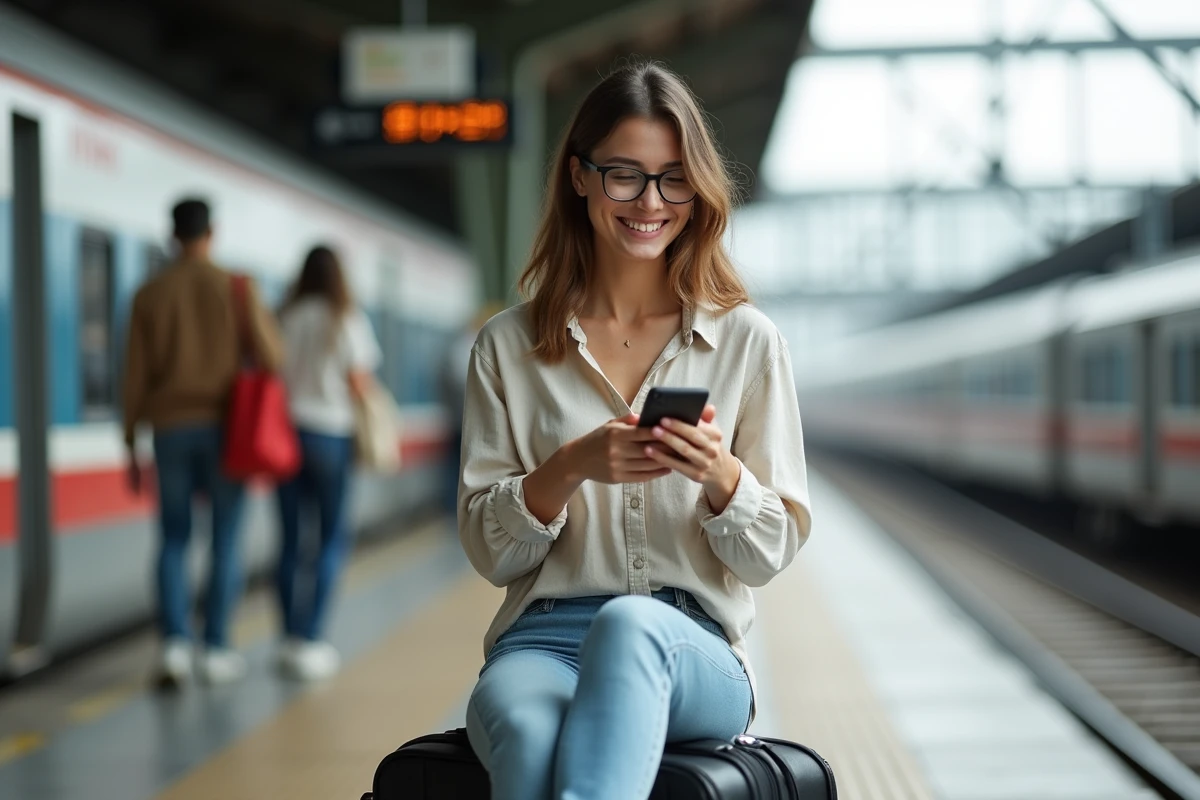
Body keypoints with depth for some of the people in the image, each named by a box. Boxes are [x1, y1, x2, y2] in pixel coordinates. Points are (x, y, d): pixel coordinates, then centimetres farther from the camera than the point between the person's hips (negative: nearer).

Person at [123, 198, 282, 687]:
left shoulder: (150, 293, 3)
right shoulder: (238, 288, -2)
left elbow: (135, 375, 2)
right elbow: (270, 357, -8)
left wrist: (131, 445, 8)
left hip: (171, 430, 1)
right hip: (226, 428, -1)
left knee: (173, 540, 9)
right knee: (224, 541, 6)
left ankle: (175, 644, -6)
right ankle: (216, 650, 7)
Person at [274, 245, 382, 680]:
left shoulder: (284, 318, 4)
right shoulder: (349, 321, -3)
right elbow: (358, 381, -4)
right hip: (331, 433, -3)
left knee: (291, 538, 7)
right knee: (333, 536, 5)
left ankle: (290, 639, 8)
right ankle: (311, 640, -2)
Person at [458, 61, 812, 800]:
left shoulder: (748, 341, 9)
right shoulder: (510, 346, 11)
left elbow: (772, 553, 8)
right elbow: (488, 551, 8)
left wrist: (720, 476, -14)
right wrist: (569, 469, -12)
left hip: (696, 654, 0)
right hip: (542, 637, 1)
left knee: (630, 623, -39)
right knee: (526, 731, -38)